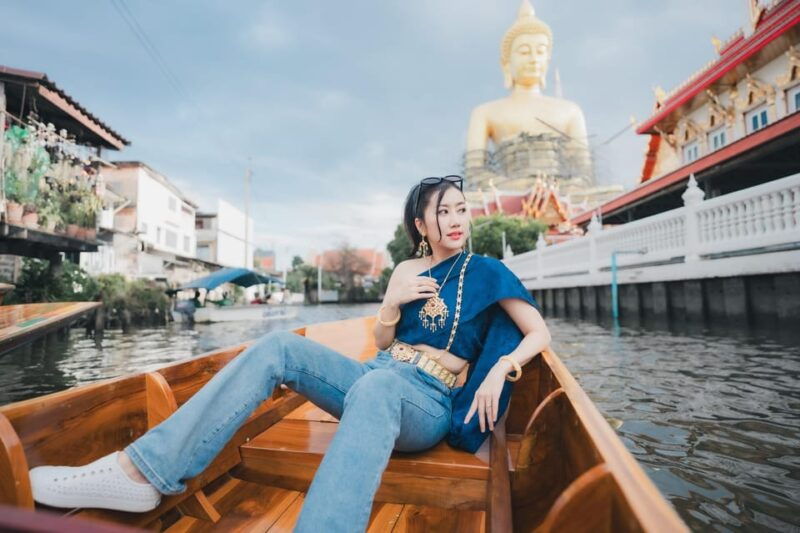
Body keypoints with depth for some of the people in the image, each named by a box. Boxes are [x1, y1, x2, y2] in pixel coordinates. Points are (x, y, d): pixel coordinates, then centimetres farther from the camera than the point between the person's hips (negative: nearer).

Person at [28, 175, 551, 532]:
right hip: (376, 379, 4)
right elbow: (382, 343, 14)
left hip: (428, 405, -4)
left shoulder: (485, 271, 3)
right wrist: (392, 303, -6)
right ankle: (140, 470, -21)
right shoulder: (406, 270, 13)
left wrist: (501, 369, -18)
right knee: (280, 346, -18)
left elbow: (540, 333, 0)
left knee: (375, 387, -42)